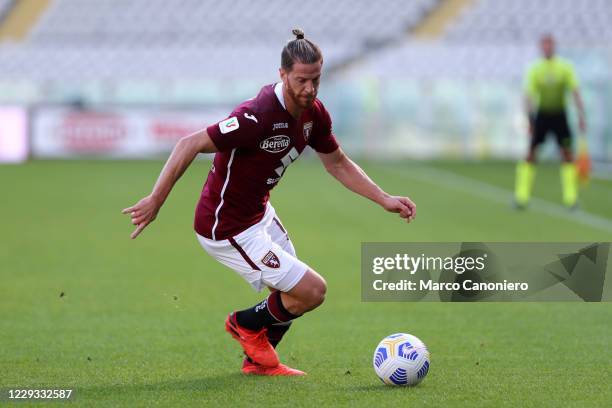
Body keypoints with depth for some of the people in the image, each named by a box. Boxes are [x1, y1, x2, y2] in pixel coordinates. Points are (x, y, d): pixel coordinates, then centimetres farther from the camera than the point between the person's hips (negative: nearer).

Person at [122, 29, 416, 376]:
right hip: (228, 230, -9)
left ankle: (259, 361, 39)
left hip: (259, 214, 9)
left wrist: (385, 199, 4)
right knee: (313, 291, -7)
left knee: (295, 294, 18)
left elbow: (338, 164, 12)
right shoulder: (258, 116, -31)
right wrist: (156, 200, -30)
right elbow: (190, 145, -29)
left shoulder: (314, 114, -4)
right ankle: (247, 323, 18)